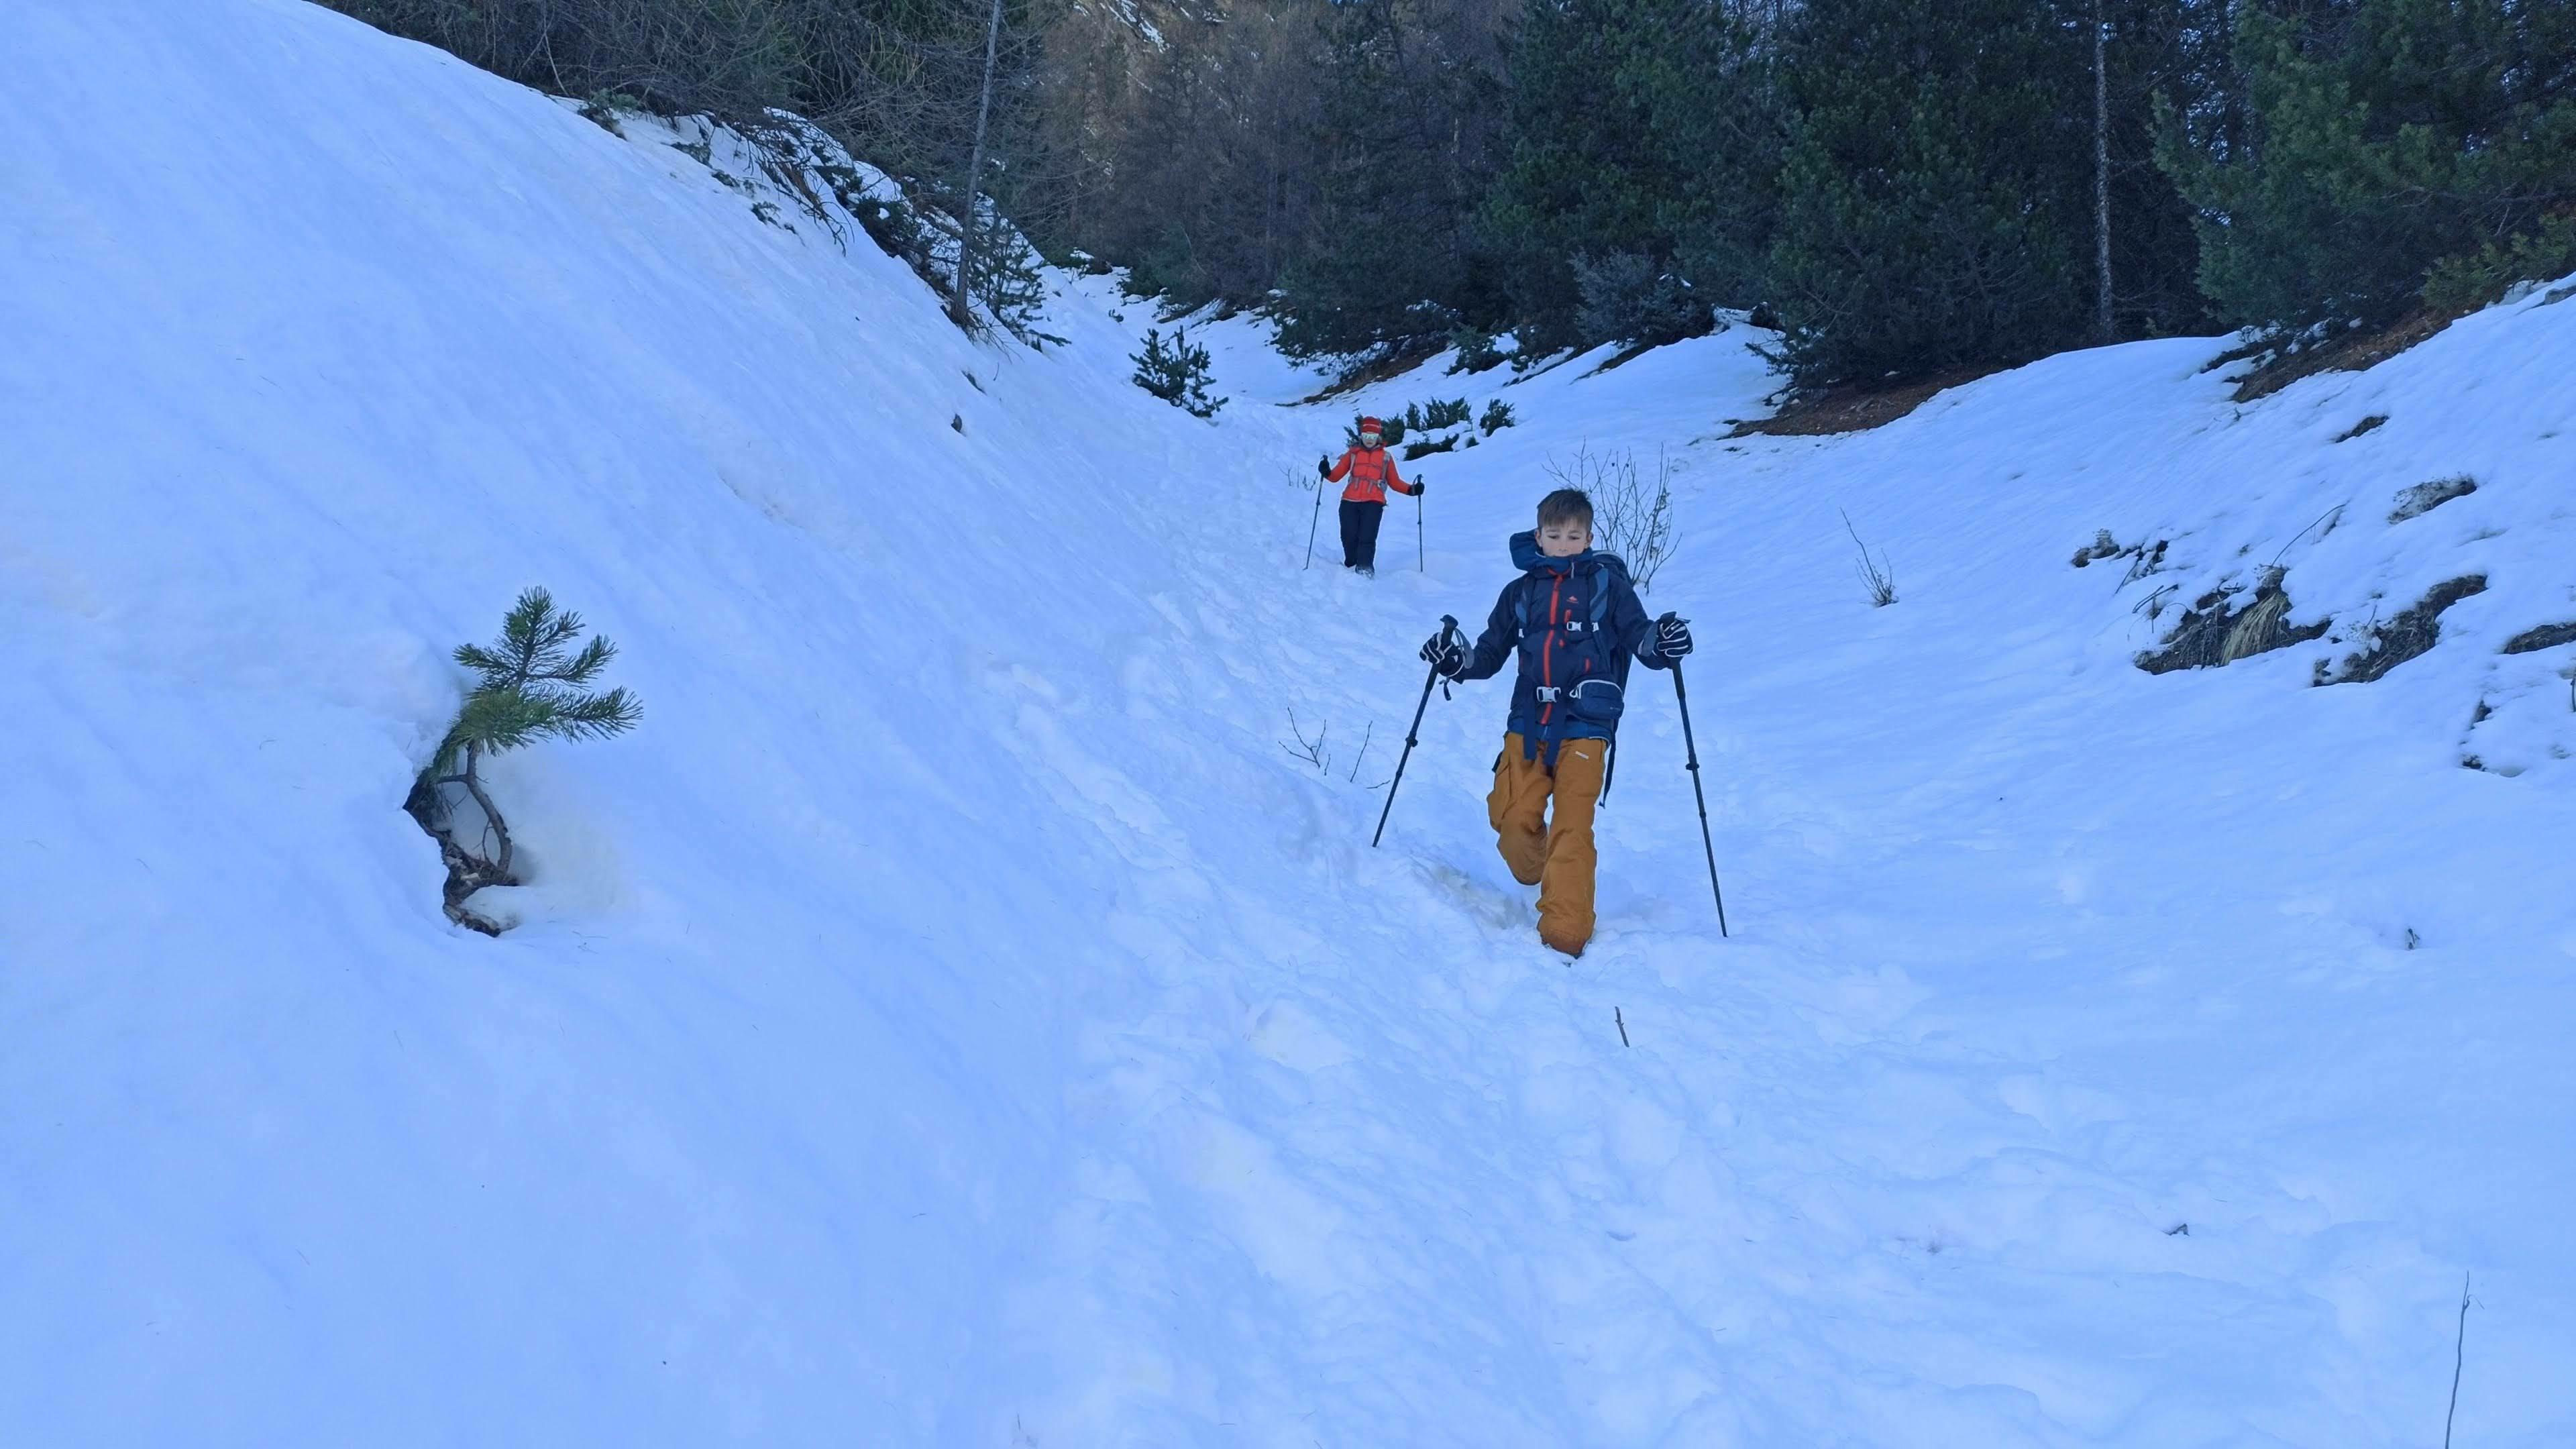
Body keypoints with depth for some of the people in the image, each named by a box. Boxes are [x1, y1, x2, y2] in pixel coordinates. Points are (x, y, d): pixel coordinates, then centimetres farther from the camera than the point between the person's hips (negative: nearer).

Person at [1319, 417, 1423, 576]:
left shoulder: (1385, 457, 18)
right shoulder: (1353, 454, 18)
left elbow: (1394, 482, 19)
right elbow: (1336, 476, 11)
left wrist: (1411, 489, 4)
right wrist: (1327, 472, -11)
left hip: (1373, 503, -1)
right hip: (1350, 502, 1)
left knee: (1367, 539, -16)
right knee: (1349, 538, -3)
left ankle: (1365, 570, -19)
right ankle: (1351, 566, 17)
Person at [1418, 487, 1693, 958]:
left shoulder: (1607, 584, 7)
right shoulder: (1520, 592, 15)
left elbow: (1638, 638, 5)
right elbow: (1491, 654, 19)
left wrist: (1660, 643, -18)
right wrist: (1457, 661, -1)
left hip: (1585, 726, -3)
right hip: (1528, 723, 3)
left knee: (1571, 828, -14)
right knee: (1510, 817, -9)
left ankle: (1565, 934, -15)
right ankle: (1538, 873, 24)